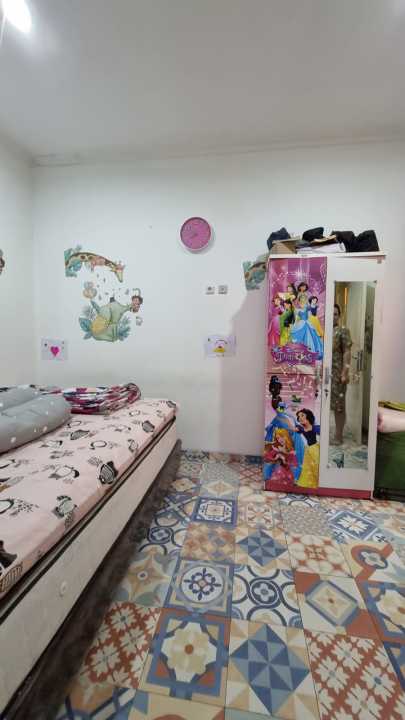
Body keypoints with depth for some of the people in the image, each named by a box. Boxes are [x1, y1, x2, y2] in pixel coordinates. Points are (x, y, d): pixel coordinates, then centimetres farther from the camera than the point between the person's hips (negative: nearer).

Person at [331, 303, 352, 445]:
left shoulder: (343, 331, -3)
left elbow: (347, 353, -9)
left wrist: (345, 373, -16)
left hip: (337, 373, -5)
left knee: (339, 406, 3)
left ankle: (338, 436, 14)